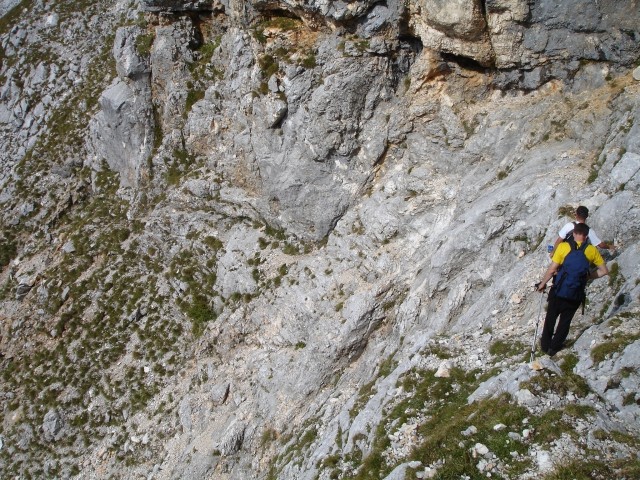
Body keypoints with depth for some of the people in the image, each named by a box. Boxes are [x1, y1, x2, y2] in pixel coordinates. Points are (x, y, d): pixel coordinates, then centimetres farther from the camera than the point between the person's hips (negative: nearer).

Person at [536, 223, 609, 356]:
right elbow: (604, 271, 1)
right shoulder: (592, 250, -3)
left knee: (550, 318, 19)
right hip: (576, 296, 1)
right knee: (565, 321, 18)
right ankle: (553, 348, 27)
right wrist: (588, 276, 12)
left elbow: (551, 270, -10)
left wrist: (542, 284, 3)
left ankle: (545, 345, 32)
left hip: (558, 292, -1)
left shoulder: (563, 247, -9)